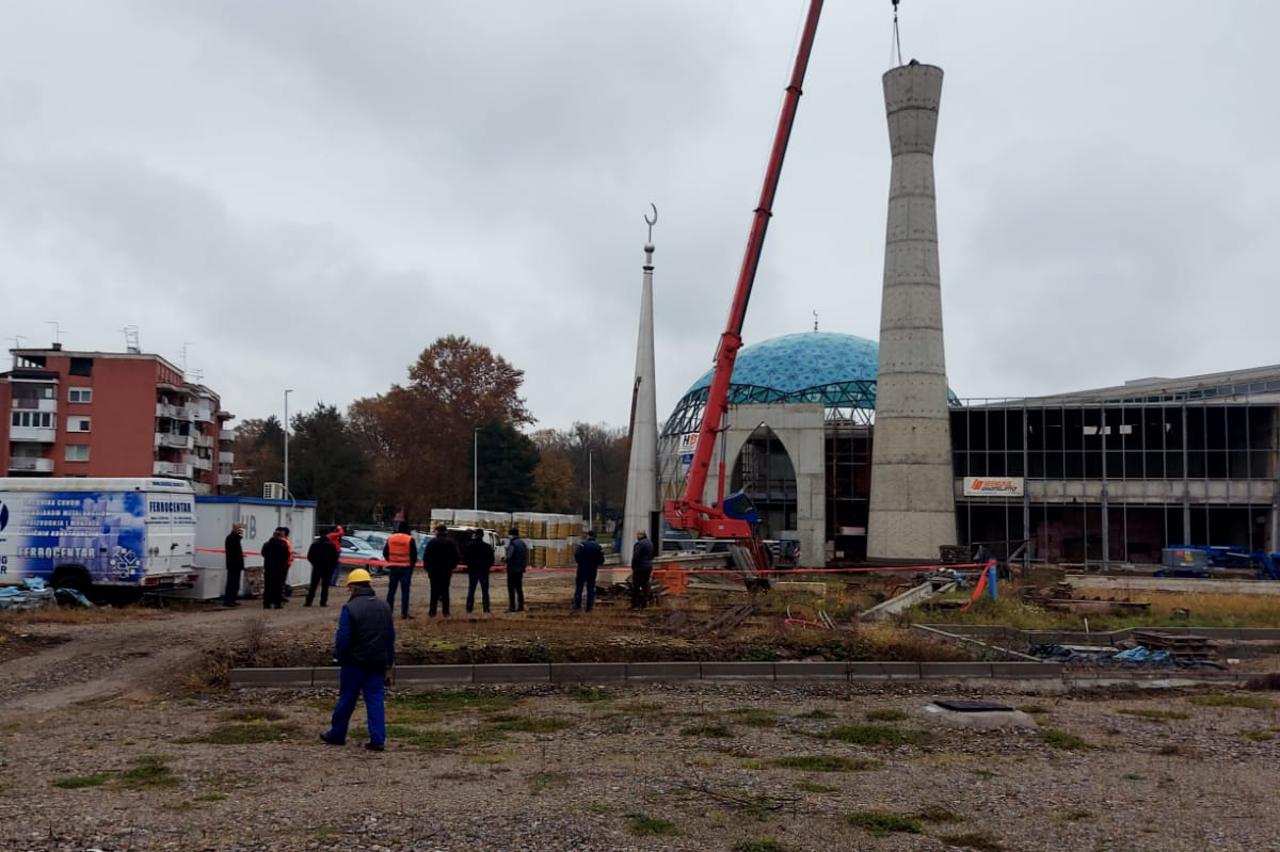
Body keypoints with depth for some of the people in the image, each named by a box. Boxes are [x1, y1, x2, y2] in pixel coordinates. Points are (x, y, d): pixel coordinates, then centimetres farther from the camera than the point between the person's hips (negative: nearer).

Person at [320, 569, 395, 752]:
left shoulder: (350, 608, -14)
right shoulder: (384, 606, 6)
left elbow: (343, 637, -14)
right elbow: (391, 635, 11)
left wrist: (339, 657, 4)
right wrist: (389, 661, 17)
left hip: (355, 663, -4)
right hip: (378, 663, 4)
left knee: (346, 699, 10)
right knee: (376, 700, 5)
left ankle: (337, 735, 24)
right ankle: (378, 740, 0)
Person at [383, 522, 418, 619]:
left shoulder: (390, 539, 2)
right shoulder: (410, 540, -10)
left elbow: (385, 552, 7)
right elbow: (414, 555, -10)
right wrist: (412, 564, 7)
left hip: (393, 567, 3)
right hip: (406, 568, -3)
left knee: (391, 590, 11)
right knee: (405, 591, 1)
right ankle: (404, 613, 0)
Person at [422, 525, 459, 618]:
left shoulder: (432, 542, -4)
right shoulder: (451, 543, 2)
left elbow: (426, 557, -3)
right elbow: (456, 557, 4)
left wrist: (427, 568, 6)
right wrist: (452, 567, 14)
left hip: (434, 570, -2)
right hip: (447, 571, 2)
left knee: (434, 591, 3)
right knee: (445, 591, 7)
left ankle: (432, 612, 2)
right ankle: (445, 612, 6)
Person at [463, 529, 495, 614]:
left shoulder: (469, 545, -6)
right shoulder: (487, 546, -5)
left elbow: (464, 558, -2)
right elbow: (491, 559, -2)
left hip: (472, 571, 0)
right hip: (484, 571, 0)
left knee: (471, 590, 6)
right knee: (485, 590, 5)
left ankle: (469, 607, 2)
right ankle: (486, 608, 0)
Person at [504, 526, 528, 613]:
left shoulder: (512, 544, -14)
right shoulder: (523, 543, 13)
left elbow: (509, 556, -20)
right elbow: (526, 556, 14)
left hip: (512, 569, -8)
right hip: (520, 569, 8)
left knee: (511, 588, -5)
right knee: (519, 588, 14)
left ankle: (512, 607, -9)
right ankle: (520, 606, 14)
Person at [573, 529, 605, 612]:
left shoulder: (582, 545, -9)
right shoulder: (598, 547, 1)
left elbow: (576, 555, -15)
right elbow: (601, 560, 0)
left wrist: (579, 562, 3)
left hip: (582, 569, -3)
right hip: (593, 570, 3)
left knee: (579, 587, 5)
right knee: (591, 588, 8)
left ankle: (577, 604, 1)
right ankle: (589, 606, 8)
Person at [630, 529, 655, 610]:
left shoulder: (639, 544, -18)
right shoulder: (650, 543, 10)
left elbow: (635, 557, -19)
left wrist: (632, 567, -10)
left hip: (639, 568, -8)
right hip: (648, 567, 8)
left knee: (636, 586, -2)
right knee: (645, 585, 13)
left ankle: (635, 604, -1)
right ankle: (644, 604, 15)